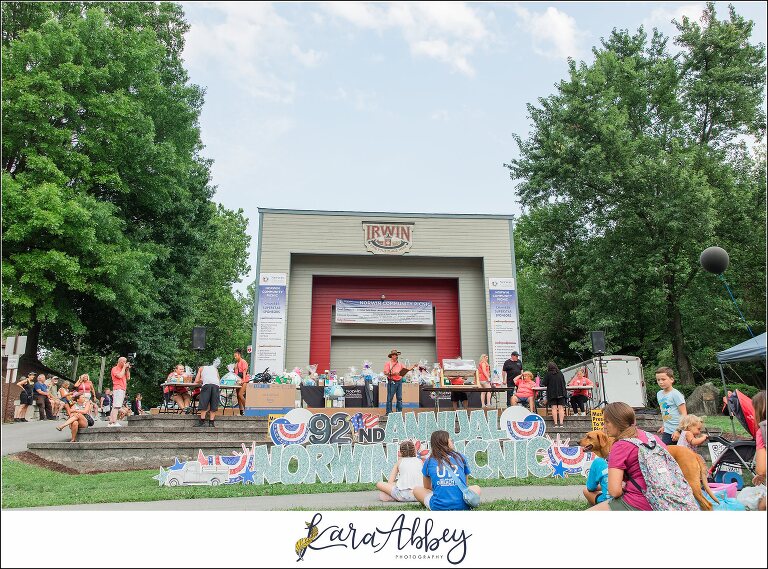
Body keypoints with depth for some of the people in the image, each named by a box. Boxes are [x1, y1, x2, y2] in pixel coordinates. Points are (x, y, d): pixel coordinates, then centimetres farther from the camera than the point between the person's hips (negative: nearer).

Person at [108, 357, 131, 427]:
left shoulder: (123, 370, 24)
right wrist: (124, 367, -4)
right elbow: (120, 376, -15)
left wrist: (127, 369, 11)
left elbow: (128, 378, 19)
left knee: (115, 407, 6)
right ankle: (114, 422, -25)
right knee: (116, 406, -17)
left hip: (123, 389, 8)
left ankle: (111, 422, 5)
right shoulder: (115, 369, 1)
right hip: (118, 389, -8)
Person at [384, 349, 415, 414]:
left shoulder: (399, 364, 16)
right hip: (392, 382, -5)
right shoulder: (388, 363, -2)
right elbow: (385, 373, -11)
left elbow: (406, 369, 16)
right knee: (390, 398, -2)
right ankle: (388, 412, 4)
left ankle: (399, 412, 14)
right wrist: (393, 373, -23)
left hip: (399, 381, 6)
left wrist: (413, 366, 4)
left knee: (399, 398, 7)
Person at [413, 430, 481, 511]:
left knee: (416, 490, 26)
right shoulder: (461, 457, 9)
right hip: (462, 506, 2)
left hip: (438, 507, -1)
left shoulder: (429, 462, 8)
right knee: (477, 488, 33)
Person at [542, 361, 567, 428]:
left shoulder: (548, 374, -4)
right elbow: (564, 383, 19)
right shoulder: (560, 373, 9)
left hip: (552, 394, -3)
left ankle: (556, 424, -7)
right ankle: (561, 423, -5)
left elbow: (544, 384, -4)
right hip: (561, 393, 3)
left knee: (554, 408, -2)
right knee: (561, 408, 2)